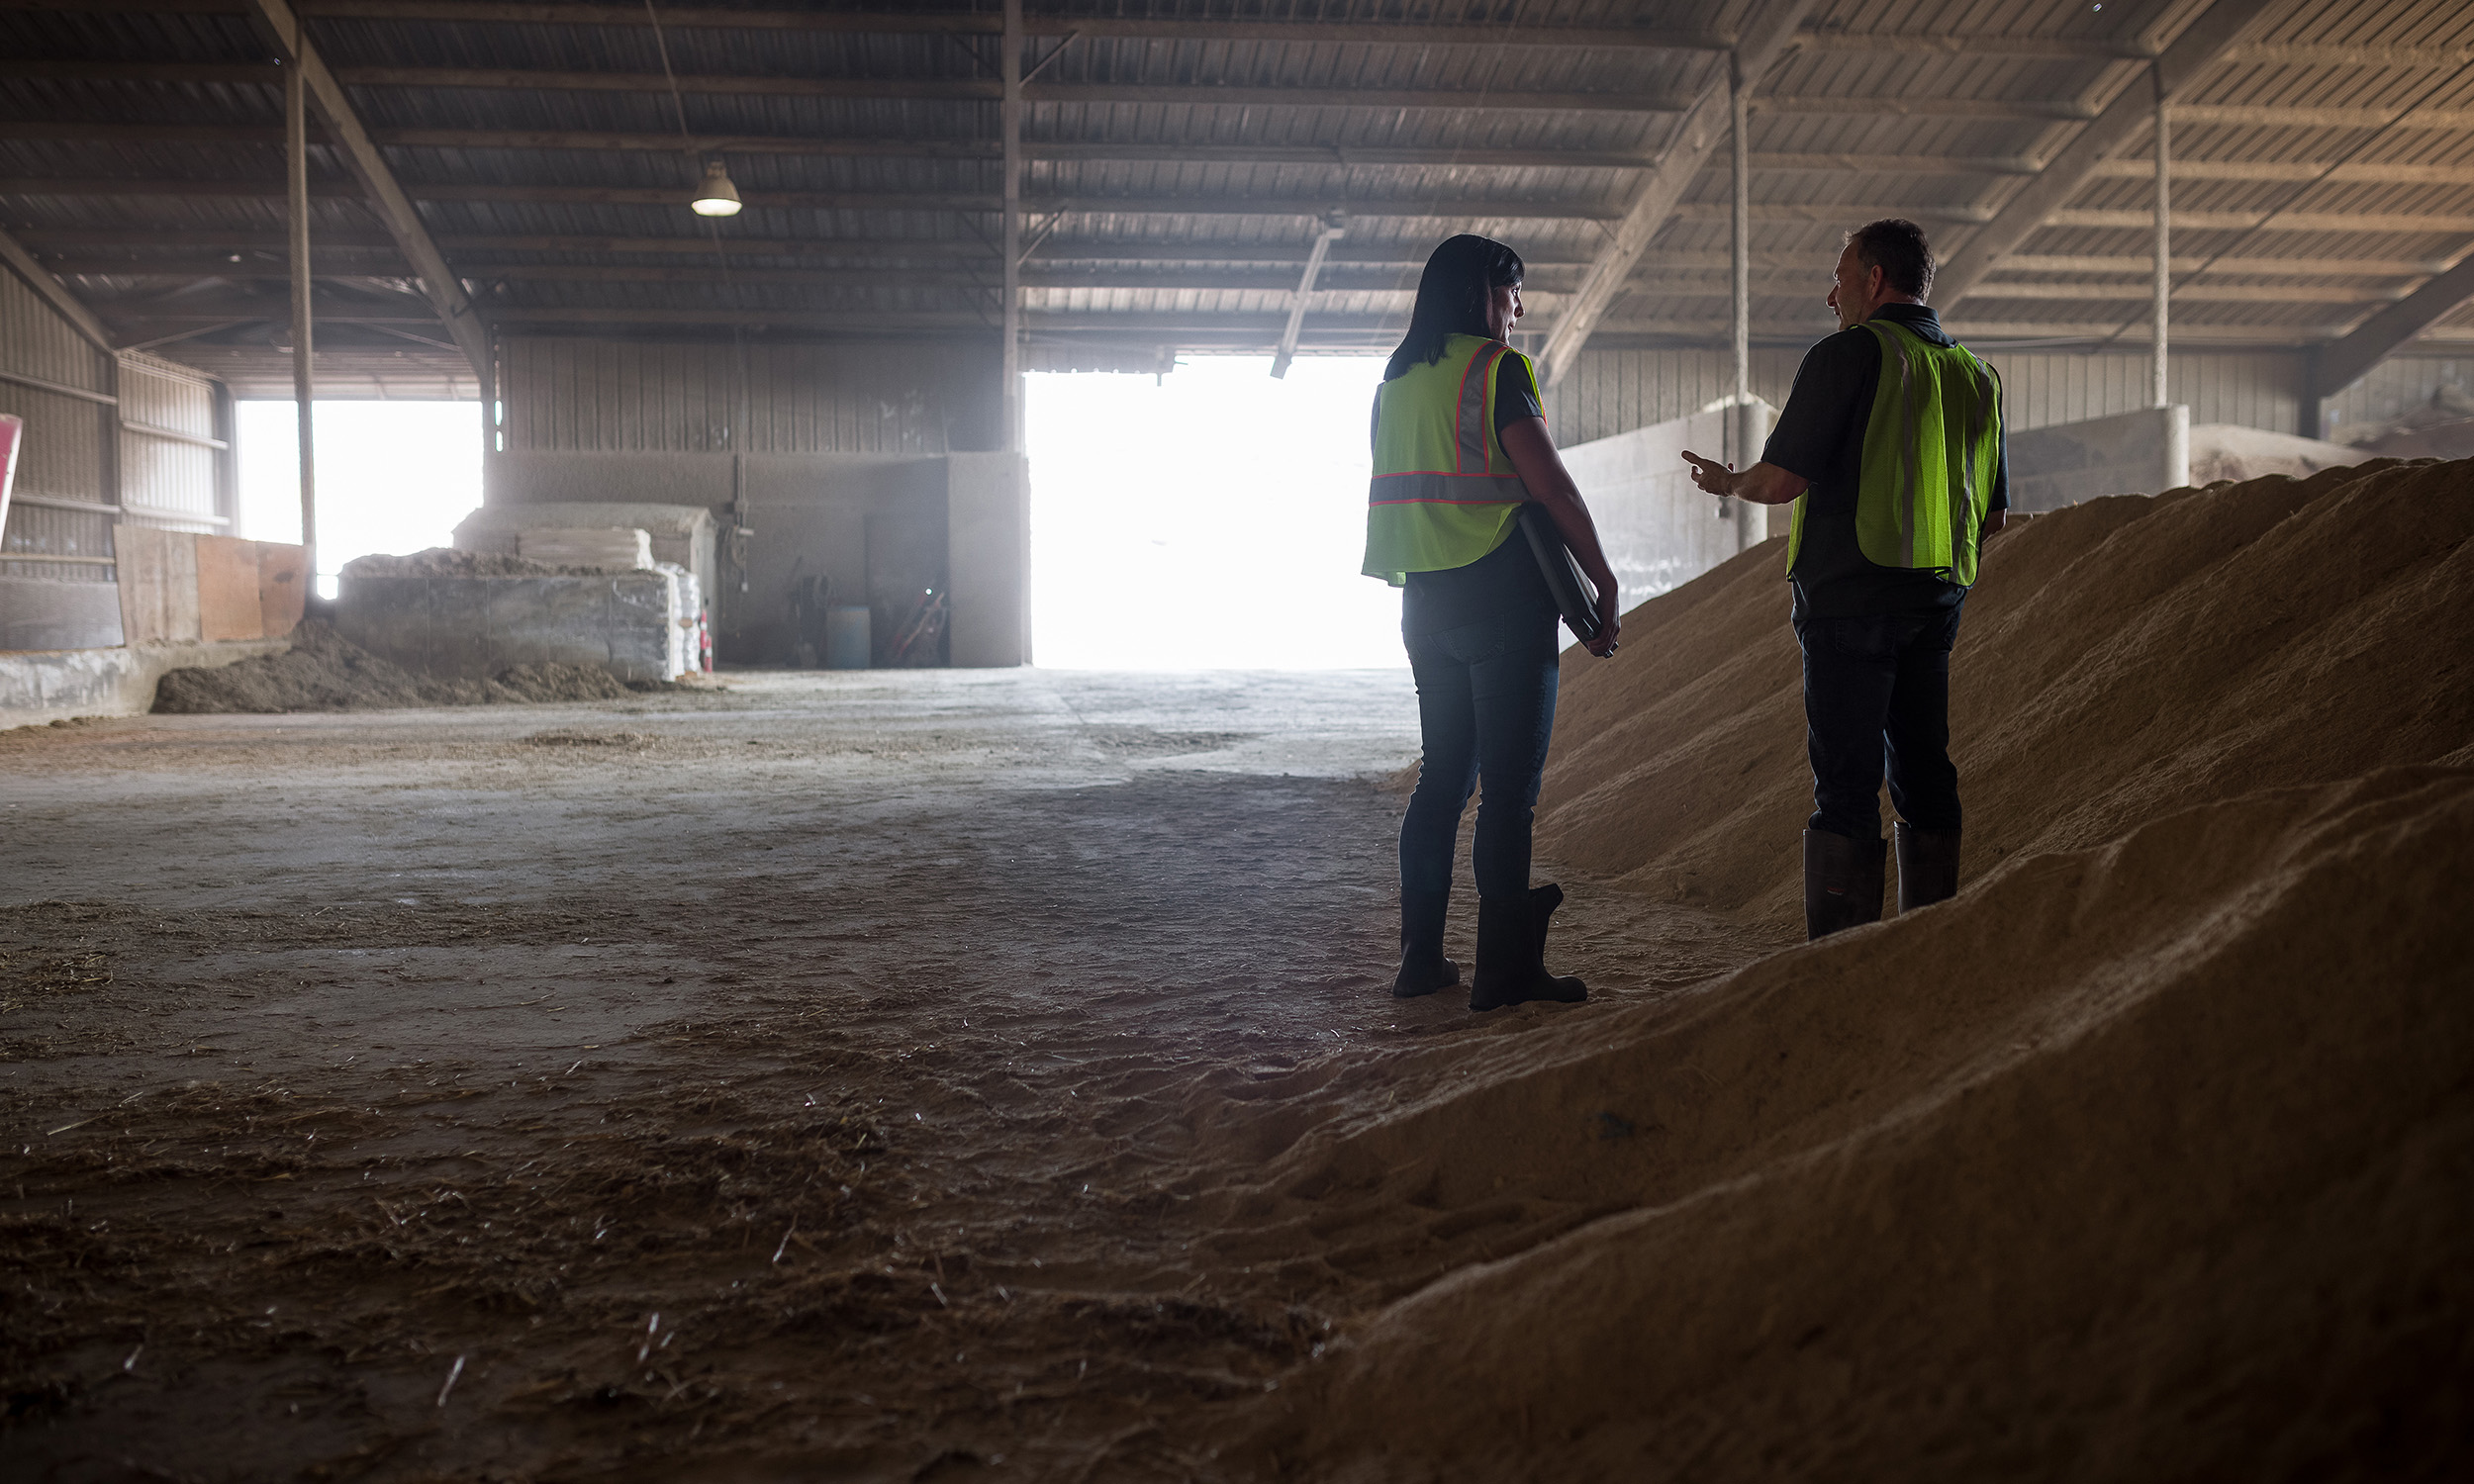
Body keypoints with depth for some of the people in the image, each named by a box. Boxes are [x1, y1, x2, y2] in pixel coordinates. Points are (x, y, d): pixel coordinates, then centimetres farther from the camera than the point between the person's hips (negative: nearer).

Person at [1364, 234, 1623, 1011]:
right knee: (1511, 784, -4)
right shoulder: (1497, 367, -9)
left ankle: (1421, 956, 16)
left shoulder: (1396, 379, 14)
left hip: (1425, 600, 8)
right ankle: (1505, 969, -3)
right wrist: (1603, 581, -9)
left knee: (1443, 774, 14)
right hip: (1502, 594, -8)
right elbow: (1549, 483, -15)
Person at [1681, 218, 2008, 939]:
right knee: (1923, 772, 12)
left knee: (1847, 781, -5)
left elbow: (1782, 479, -14)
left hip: (1852, 593, -6)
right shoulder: (1976, 375, 14)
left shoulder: (1848, 354, -7)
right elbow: (1992, 518, 15)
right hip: (1938, 598, 7)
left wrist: (1727, 482, 7)